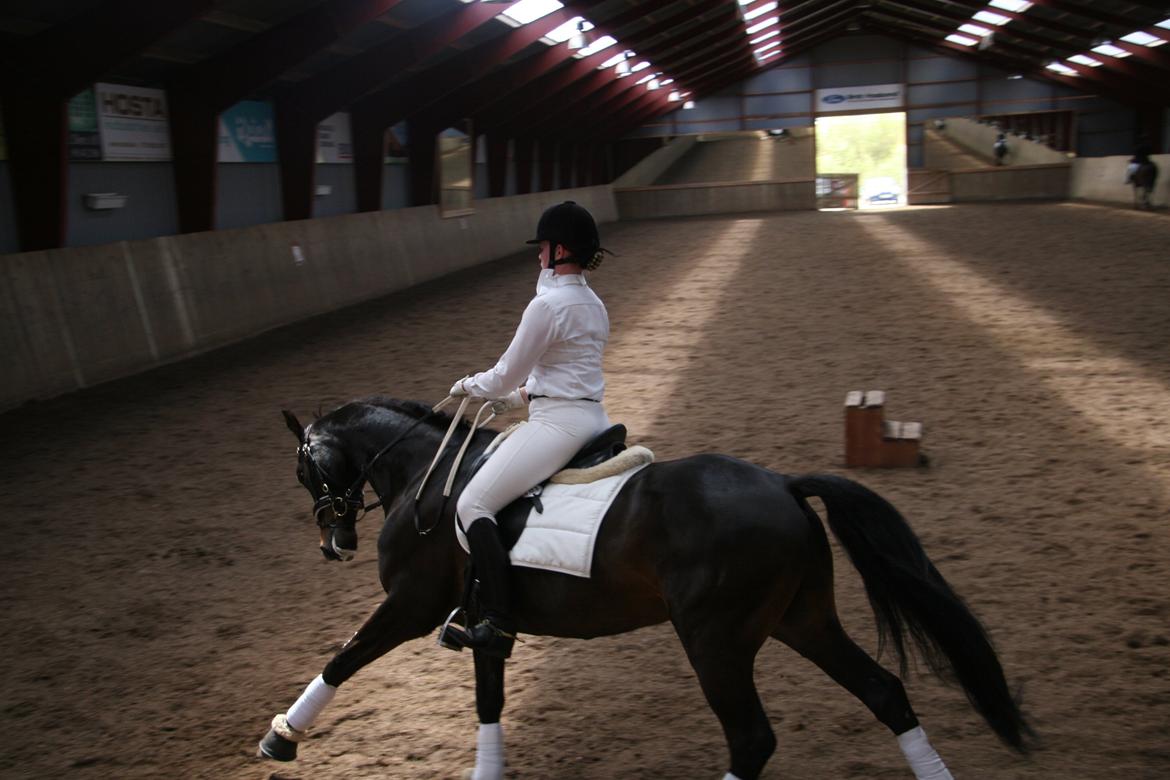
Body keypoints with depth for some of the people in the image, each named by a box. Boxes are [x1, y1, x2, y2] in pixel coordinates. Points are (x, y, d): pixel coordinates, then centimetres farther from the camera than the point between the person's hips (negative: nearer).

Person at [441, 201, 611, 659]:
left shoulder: (547, 305, -15)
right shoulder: (593, 304, 14)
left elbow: (506, 375, -10)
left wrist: (468, 386, 10)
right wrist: (517, 396, 23)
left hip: (558, 423, -10)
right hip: (592, 417, 10)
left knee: (472, 504, -12)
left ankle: (499, 625, -19)